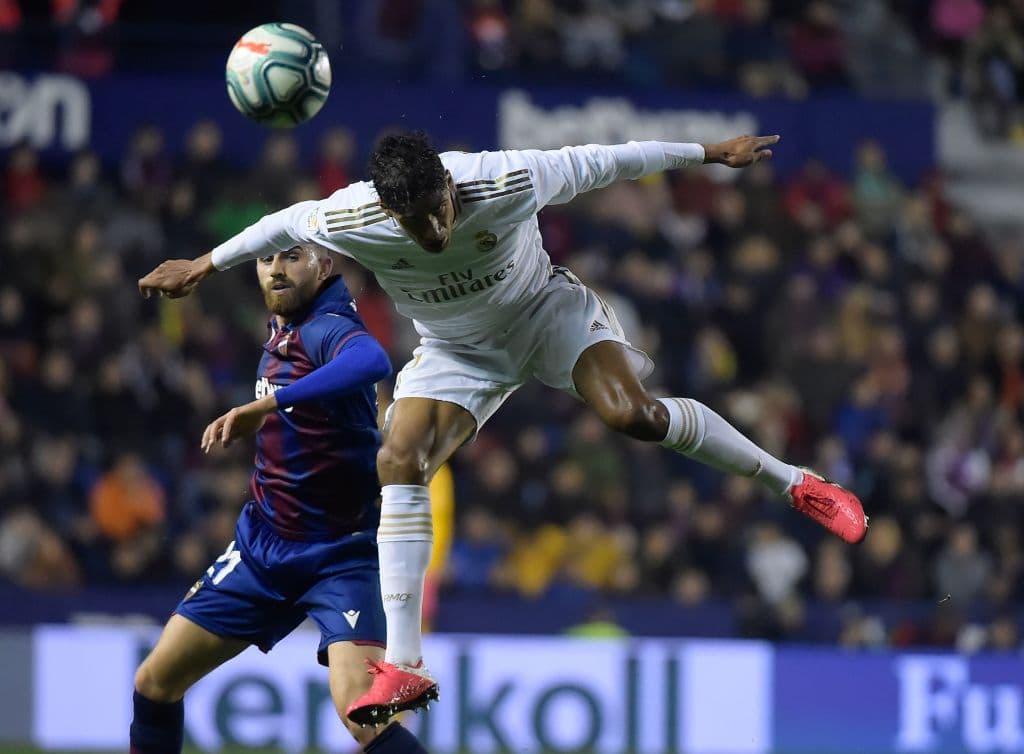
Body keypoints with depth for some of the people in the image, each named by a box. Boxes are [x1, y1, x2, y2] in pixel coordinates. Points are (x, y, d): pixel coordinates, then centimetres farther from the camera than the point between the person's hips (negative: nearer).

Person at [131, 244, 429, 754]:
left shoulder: (328, 328, -20)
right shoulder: (282, 328, 5)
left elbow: (372, 362, -46)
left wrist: (265, 405, -45)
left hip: (340, 556, -8)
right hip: (263, 544, 8)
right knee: (156, 681, 8)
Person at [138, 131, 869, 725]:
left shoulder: (507, 182, -35)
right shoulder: (348, 222, -31)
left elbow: (601, 161, -20)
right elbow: (284, 223, -8)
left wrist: (712, 152, -8)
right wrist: (205, 266, 8)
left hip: (544, 309, -2)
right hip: (456, 349, 2)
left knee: (635, 413, -27)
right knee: (398, 462, -16)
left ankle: (789, 480, -9)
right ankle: (405, 668, -13)